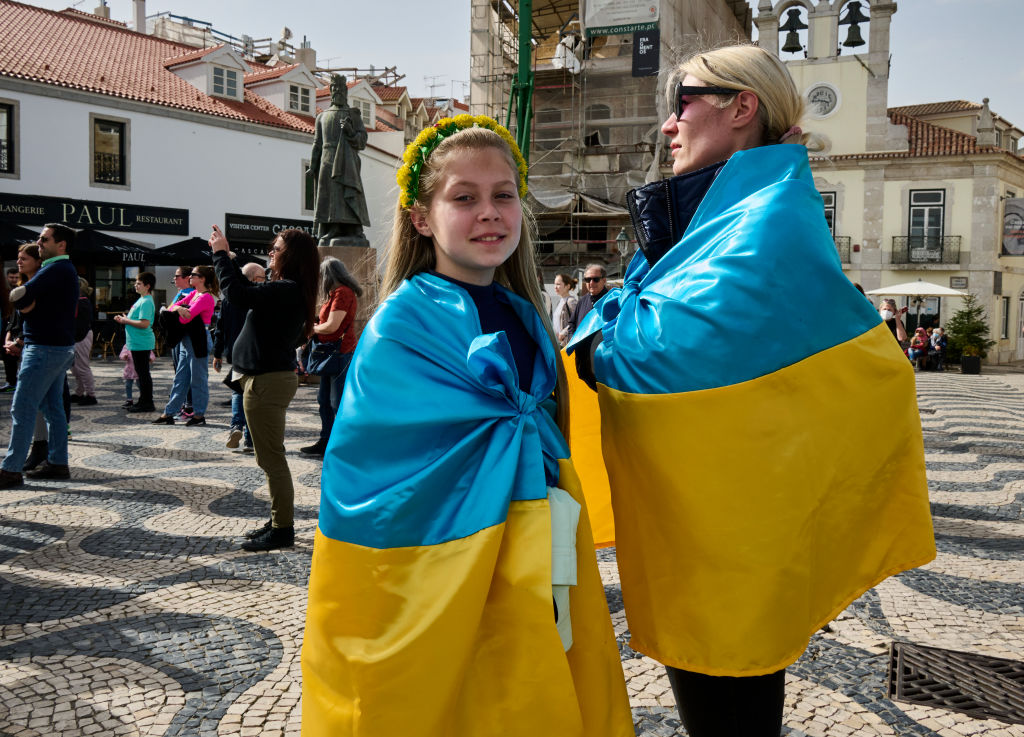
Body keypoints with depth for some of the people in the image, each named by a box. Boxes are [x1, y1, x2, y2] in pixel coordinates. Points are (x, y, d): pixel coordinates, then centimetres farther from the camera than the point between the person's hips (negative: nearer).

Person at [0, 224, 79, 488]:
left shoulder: (55, 269, -15)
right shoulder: (67, 270, 17)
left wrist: (24, 301, -1)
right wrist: (29, 302, -7)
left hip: (45, 348, -10)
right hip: (61, 347, 10)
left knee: (22, 409, -7)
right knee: (53, 407, 12)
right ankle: (58, 463, 17)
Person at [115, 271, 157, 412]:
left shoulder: (146, 302, -16)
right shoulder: (141, 300, 16)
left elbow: (144, 323, -26)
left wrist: (126, 321, -14)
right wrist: (124, 320, 9)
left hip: (142, 343, -10)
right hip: (137, 343, 10)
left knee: (143, 373, -5)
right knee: (141, 372, 15)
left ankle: (147, 403, 0)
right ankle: (143, 401, 23)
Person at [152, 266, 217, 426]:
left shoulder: (206, 297, -14)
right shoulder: (194, 293, 15)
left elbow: (186, 318, -20)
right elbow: (173, 306, 10)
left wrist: (177, 310, 0)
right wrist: (179, 308, -13)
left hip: (198, 342, -9)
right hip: (187, 340, 9)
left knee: (198, 379, 0)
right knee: (180, 378, 11)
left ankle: (199, 414, 9)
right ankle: (169, 414, 16)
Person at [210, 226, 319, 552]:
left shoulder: (286, 290, -19)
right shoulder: (290, 290, 12)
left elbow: (238, 295, -28)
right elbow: (249, 292, 24)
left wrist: (221, 254, -15)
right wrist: (225, 256, 21)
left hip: (267, 381, -11)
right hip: (272, 377, 11)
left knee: (271, 458, -4)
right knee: (271, 457, 18)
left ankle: (282, 530, 4)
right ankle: (279, 521, 27)